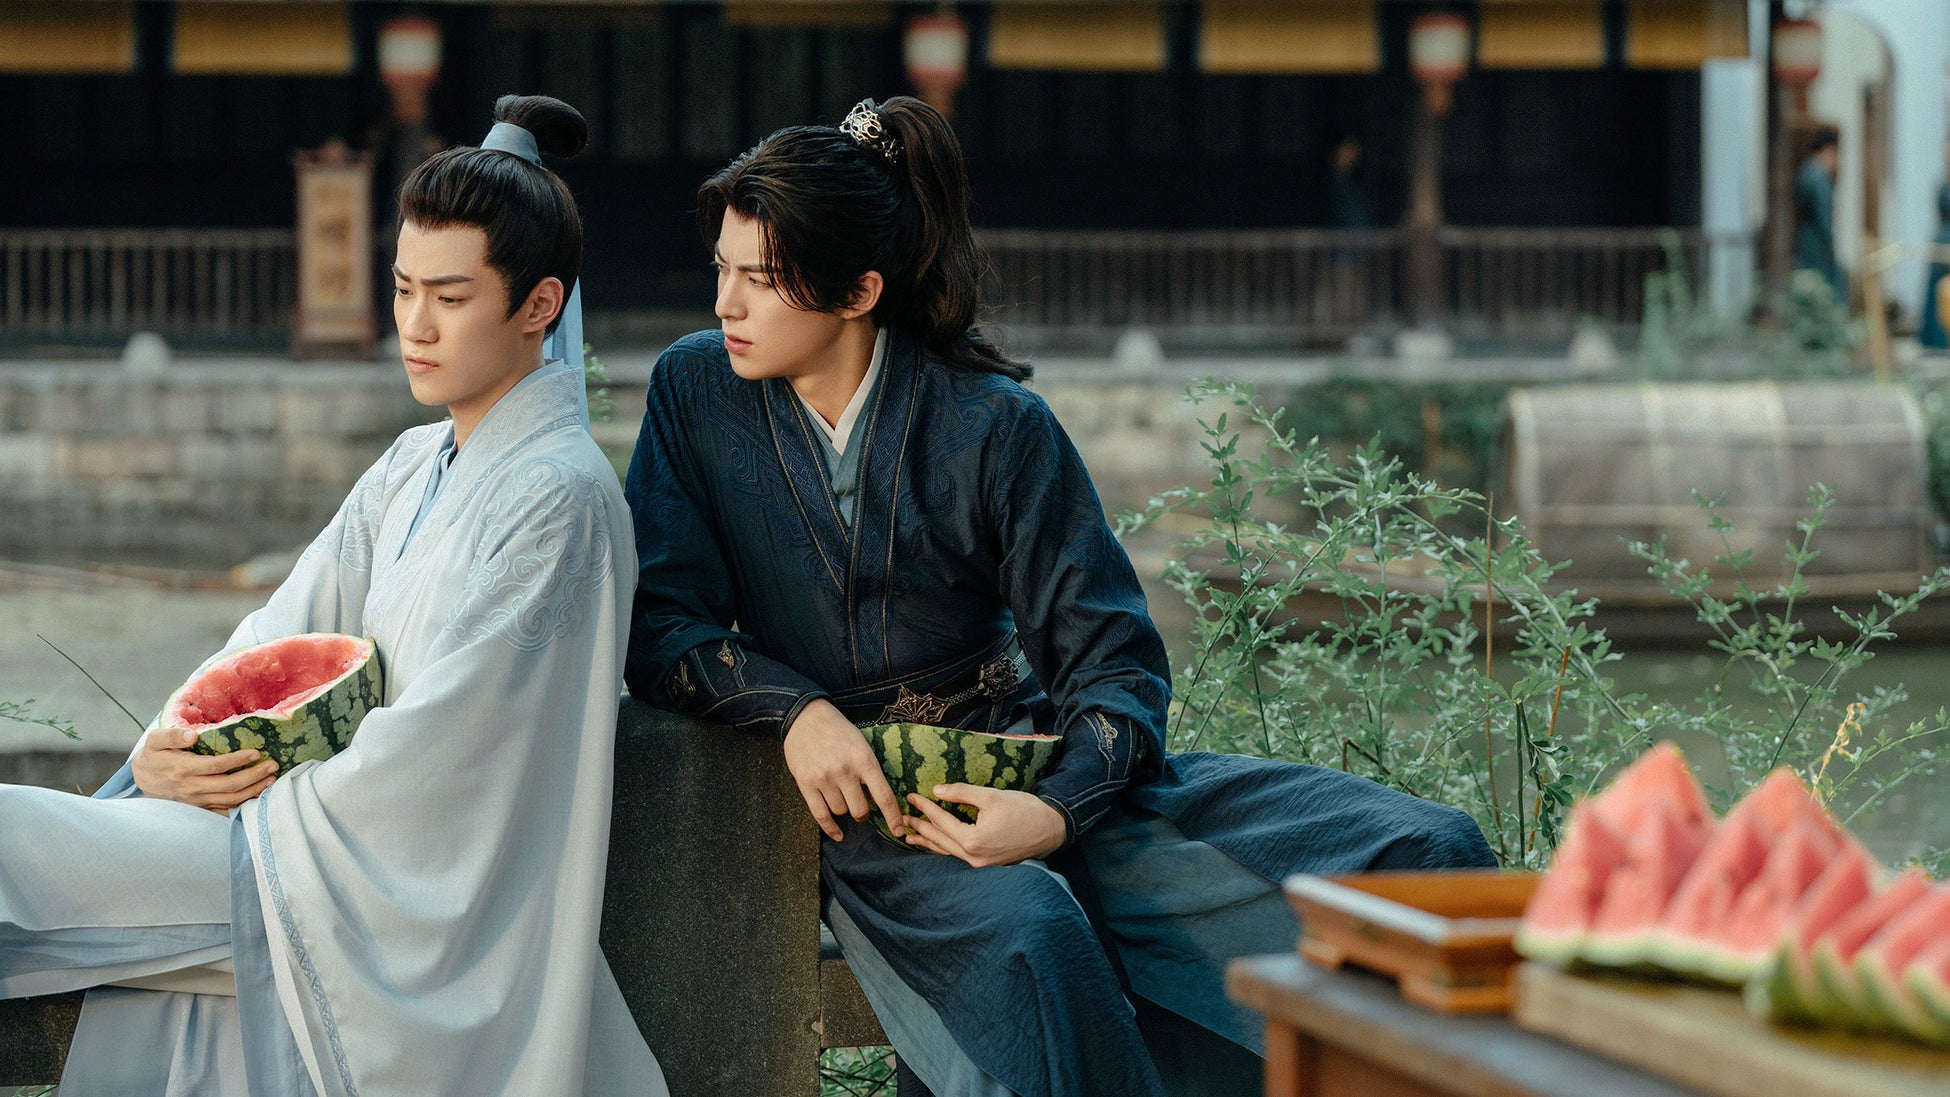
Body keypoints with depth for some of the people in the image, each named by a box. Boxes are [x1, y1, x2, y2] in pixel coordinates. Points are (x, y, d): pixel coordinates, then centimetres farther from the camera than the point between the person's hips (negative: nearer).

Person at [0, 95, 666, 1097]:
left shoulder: (558, 495, -15)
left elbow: (426, 750, -19)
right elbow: (280, 636, 10)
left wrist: (241, 792, -10)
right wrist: (166, 755, -9)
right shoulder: (413, 469, 14)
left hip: (415, 890, -8)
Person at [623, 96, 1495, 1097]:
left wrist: (1061, 809, -23)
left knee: (1425, 853, -16)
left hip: (1024, 776, 1)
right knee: (1019, 936, -40)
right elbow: (658, 625, 0)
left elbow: (1112, 659, -4)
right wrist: (796, 709, -19)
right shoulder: (696, 391, 0)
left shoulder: (995, 424, -4)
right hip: (855, 794, -1)